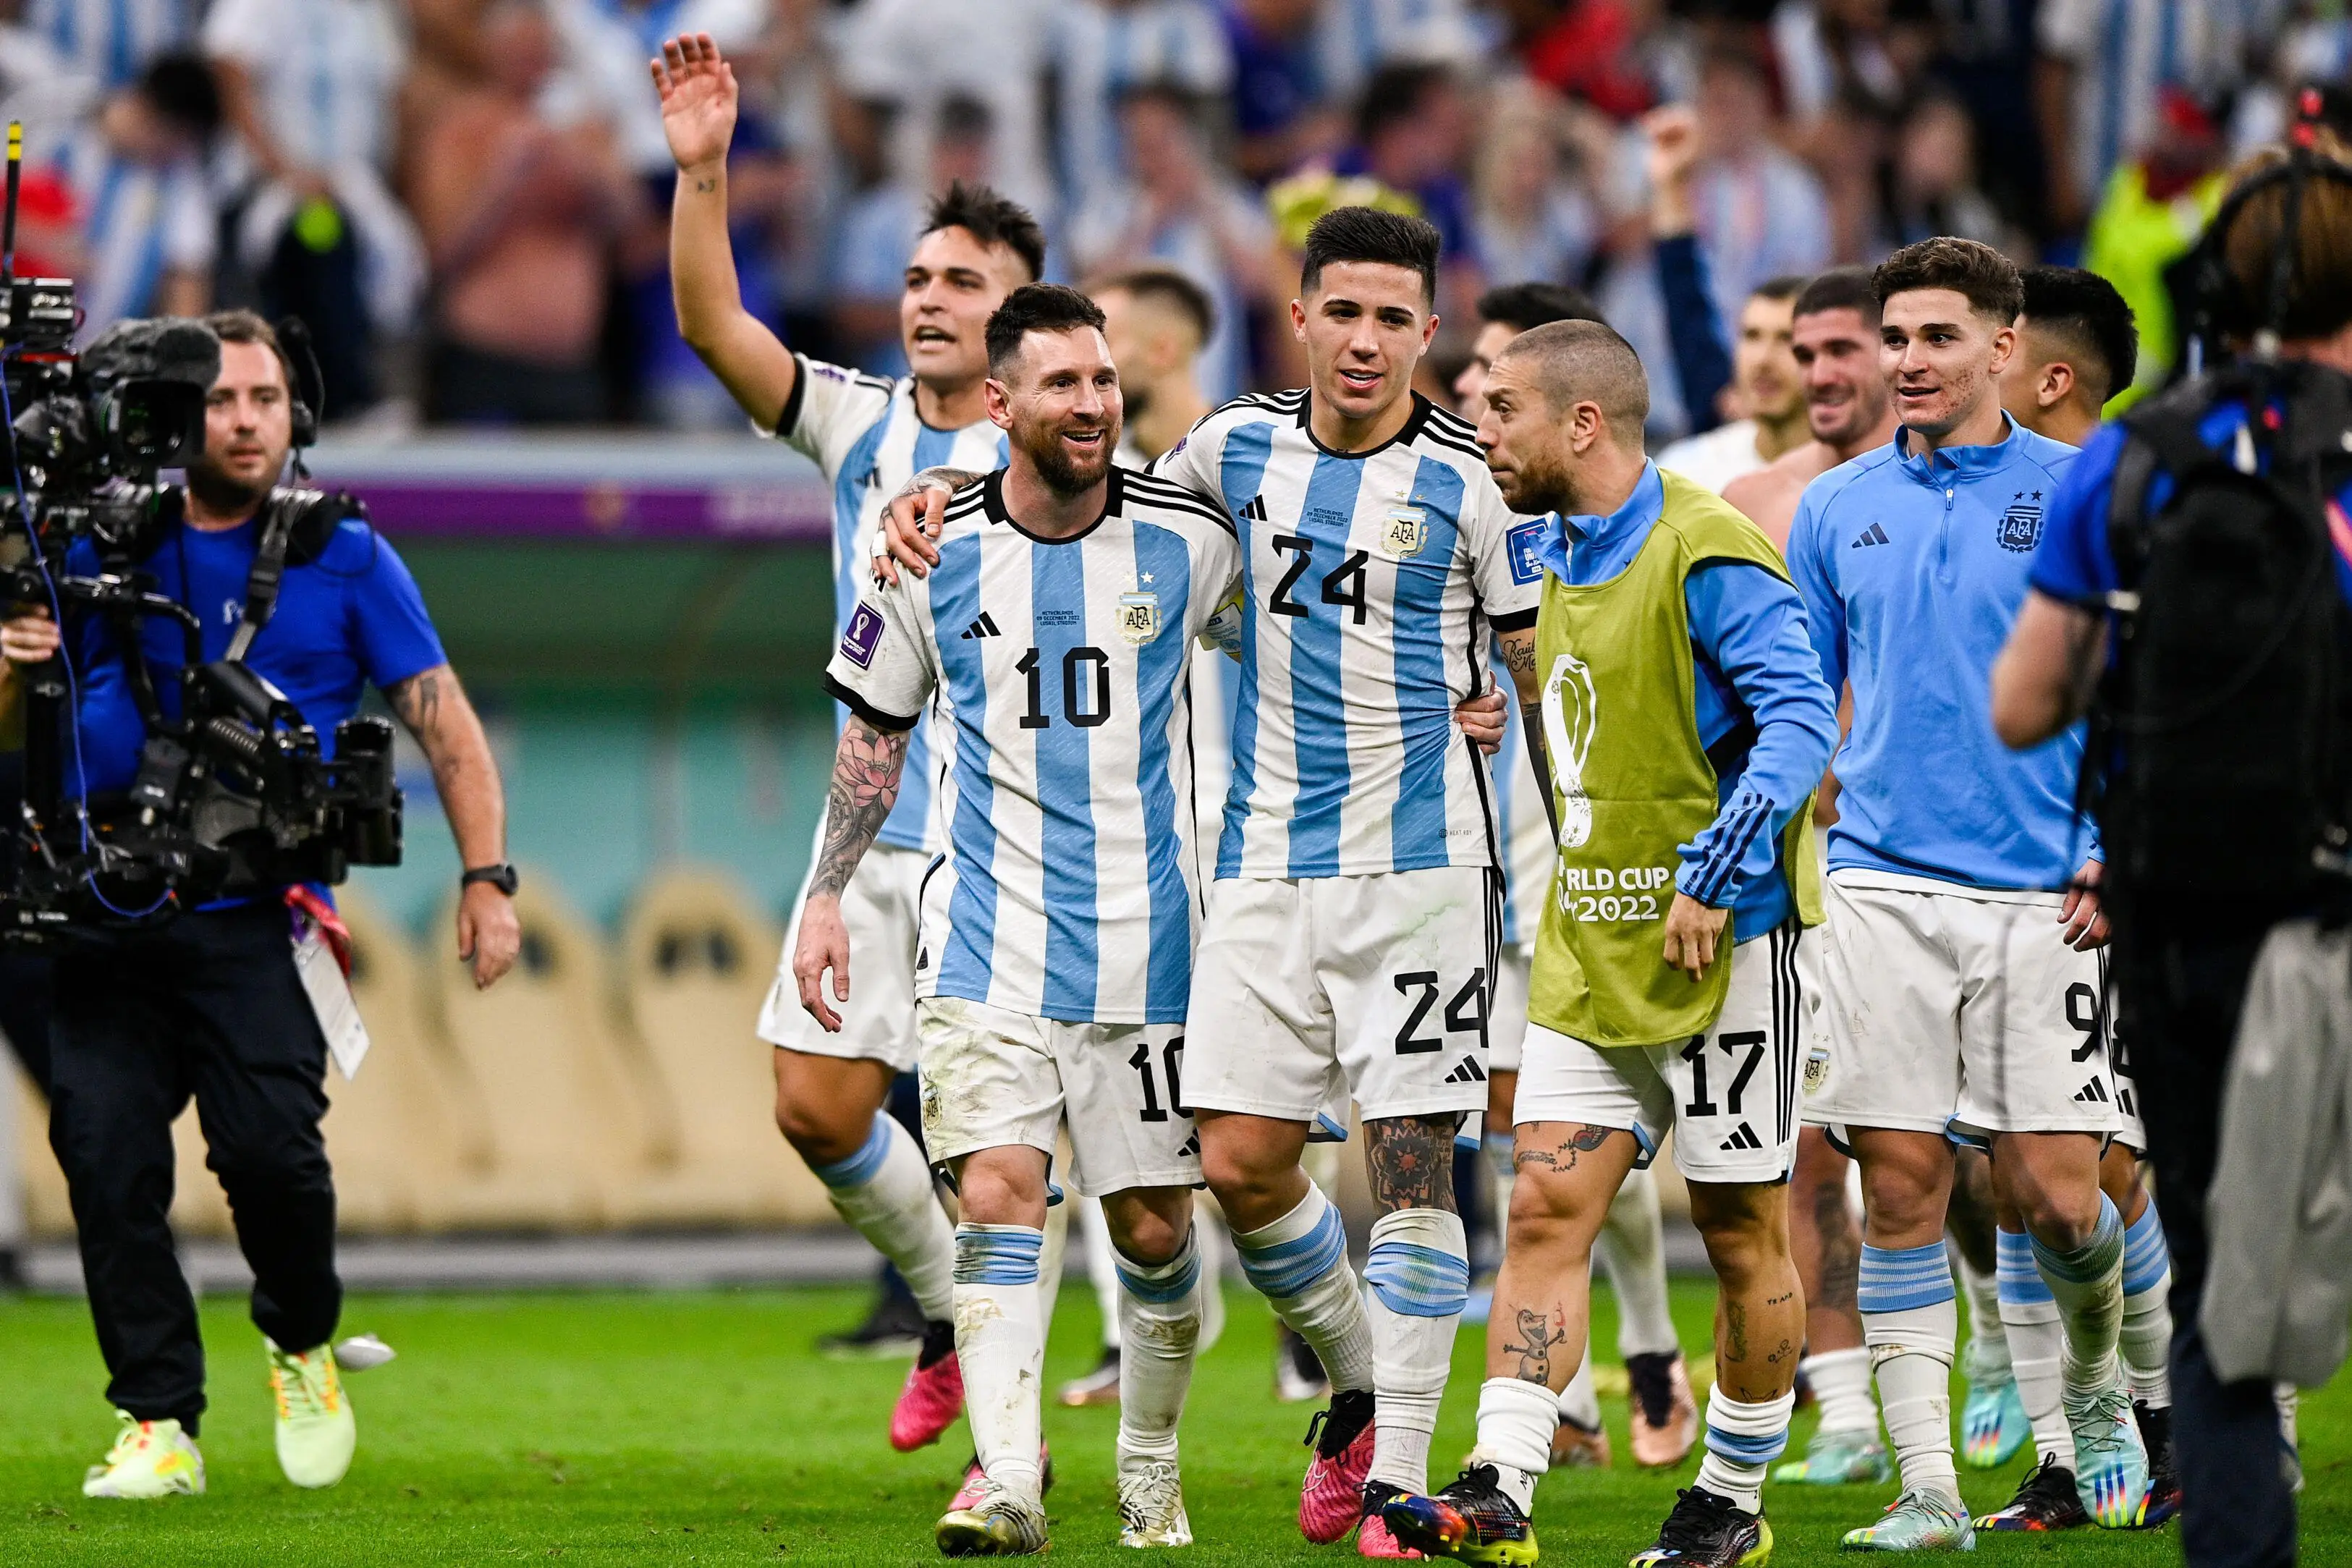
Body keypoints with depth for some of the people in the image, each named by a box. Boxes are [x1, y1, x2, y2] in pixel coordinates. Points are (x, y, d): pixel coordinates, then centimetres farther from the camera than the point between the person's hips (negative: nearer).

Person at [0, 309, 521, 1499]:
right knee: (105, 1153, -9)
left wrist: (486, 878, -1)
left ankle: (302, 1343, 12)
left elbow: (445, 727, 9)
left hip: (253, 919, -2)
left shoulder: (345, 562, 8)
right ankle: (159, 1424, -1)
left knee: (269, 1145, -17)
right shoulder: (102, 549, 10)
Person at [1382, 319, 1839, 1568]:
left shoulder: (1706, 554, -14)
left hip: (1725, 946, -8)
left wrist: (1716, 878, -24)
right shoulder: (1557, 558, 13)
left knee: (1743, 1235, 4)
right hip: (1588, 951, 8)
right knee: (1546, 1208, -4)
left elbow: (1802, 718, -20)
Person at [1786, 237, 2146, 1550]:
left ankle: (2096, 1388, 25)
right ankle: (1928, 1486, 0)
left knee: (2054, 1192, -5)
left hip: (2046, 898, -2)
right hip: (1883, 887, 2)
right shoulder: (1836, 510, 11)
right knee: (1901, 1186, -4)